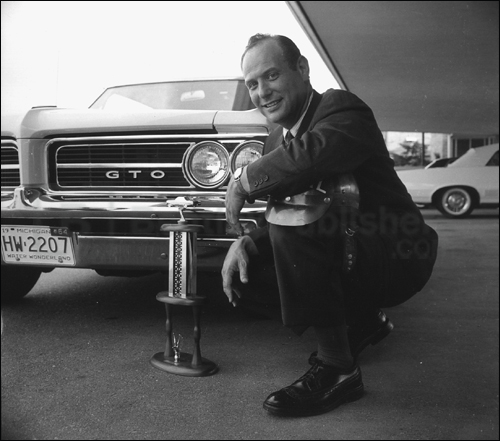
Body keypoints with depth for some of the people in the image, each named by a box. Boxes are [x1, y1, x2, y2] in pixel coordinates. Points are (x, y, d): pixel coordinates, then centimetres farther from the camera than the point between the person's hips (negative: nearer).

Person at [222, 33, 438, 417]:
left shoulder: (342, 108, -15)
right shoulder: (277, 141, 10)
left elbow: (307, 155, -38)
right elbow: (279, 224, 11)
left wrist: (242, 182, -21)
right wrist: (245, 243, -11)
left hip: (398, 256, -8)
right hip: (344, 256, 9)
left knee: (295, 210, -30)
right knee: (242, 273, -1)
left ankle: (337, 368, -17)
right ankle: (361, 321, 15)